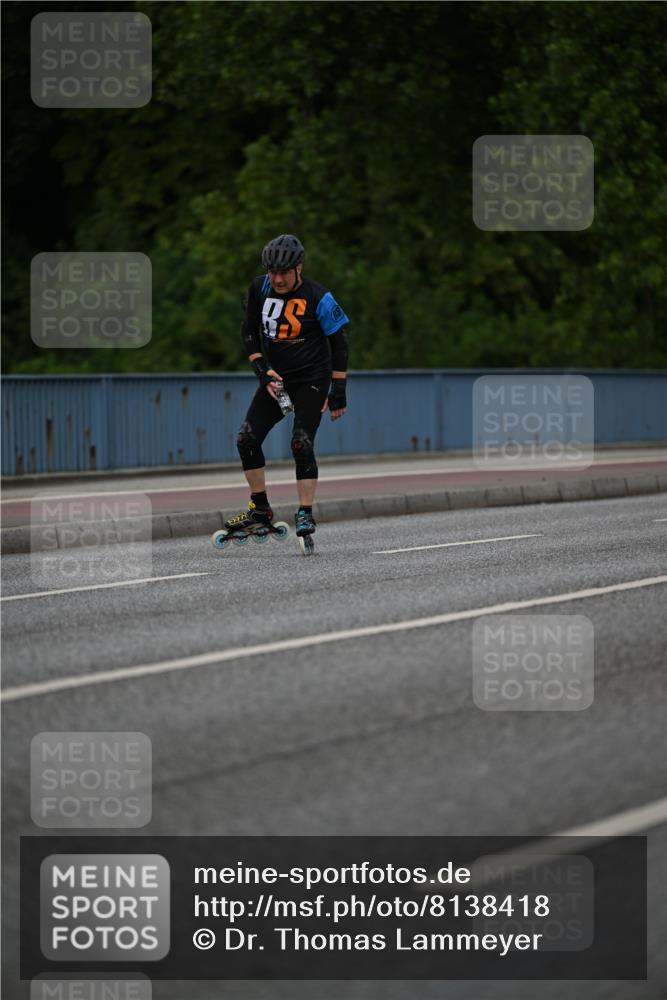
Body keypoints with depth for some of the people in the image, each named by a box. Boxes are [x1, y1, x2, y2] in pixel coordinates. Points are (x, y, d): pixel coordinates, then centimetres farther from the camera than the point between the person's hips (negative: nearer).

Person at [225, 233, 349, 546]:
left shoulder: (317, 298, -16)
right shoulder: (260, 288, -4)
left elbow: (338, 343, -10)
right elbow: (249, 332, 6)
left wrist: (338, 392, -11)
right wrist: (263, 371, -6)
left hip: (312, 379, -5)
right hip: (276, 376, 5)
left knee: (301, 444, -17)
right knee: (247, 439, -3)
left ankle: (305, 514, -8)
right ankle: (260, 509, 8)